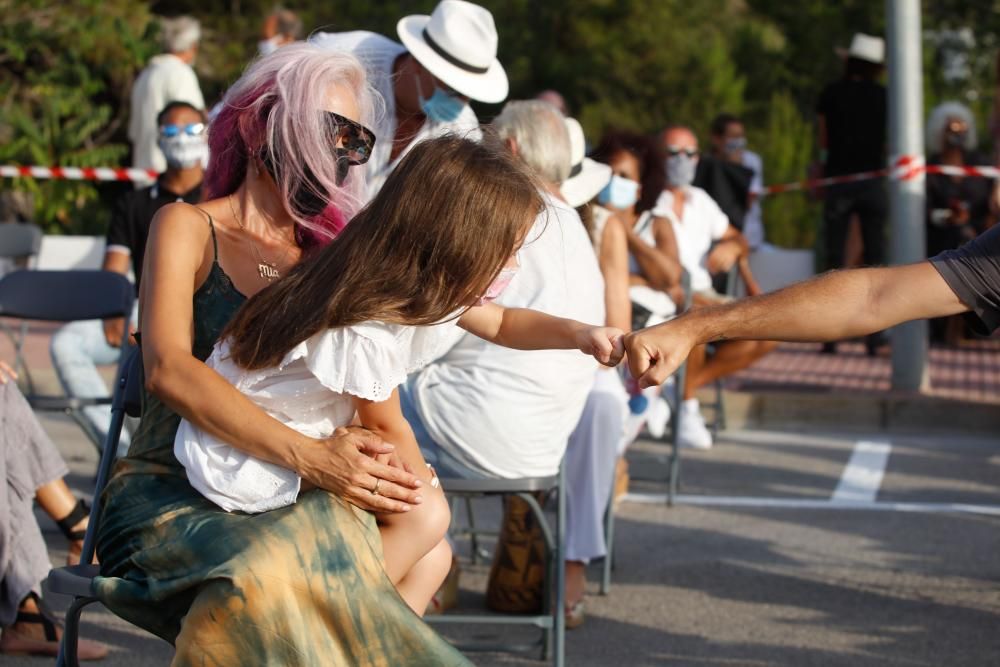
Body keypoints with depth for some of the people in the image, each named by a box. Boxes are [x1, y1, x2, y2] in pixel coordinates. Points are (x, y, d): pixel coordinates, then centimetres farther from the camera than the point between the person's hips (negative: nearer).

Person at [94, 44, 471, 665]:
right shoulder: (188, 227, 6)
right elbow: (168, 369, -13)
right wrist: (310, 457, -25)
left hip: (282, 504, 4)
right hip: (173, 493, -4)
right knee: (272, 572, -39)